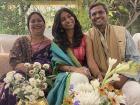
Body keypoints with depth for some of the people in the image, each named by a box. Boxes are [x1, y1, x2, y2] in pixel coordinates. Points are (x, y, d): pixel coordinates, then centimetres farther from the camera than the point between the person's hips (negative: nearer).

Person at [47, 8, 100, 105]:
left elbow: (90, 60, -2)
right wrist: (74, 69, -19)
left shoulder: (84, 38, 9)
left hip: (83, 73, 1)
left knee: (80, 78, -33)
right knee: (76, 78, -34)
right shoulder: (57, 42, 7)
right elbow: (58, 64, 0)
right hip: (65, 74, -1)